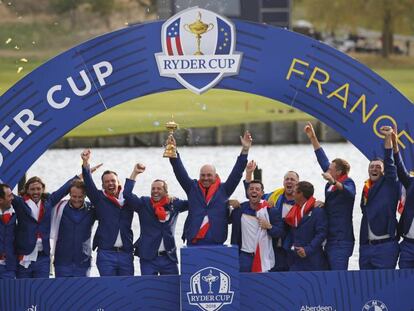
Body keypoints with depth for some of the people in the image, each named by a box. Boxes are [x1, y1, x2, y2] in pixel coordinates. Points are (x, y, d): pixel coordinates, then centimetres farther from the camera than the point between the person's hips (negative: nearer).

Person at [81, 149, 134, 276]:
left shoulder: (127, 199, 12)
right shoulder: (99, 198, 6)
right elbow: (89, 184, -4)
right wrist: (85, 163, -19)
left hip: (126, 254, 2)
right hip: (106, 253, -2)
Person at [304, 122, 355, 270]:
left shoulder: (347, 182, -6)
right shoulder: (331, 185, 15)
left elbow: (350, 192, -30)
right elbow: (323, 160, 25)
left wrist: (333, 182, -47)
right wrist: (313, 138, 29)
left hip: (341, 241, -9)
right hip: (331, 240, 9)